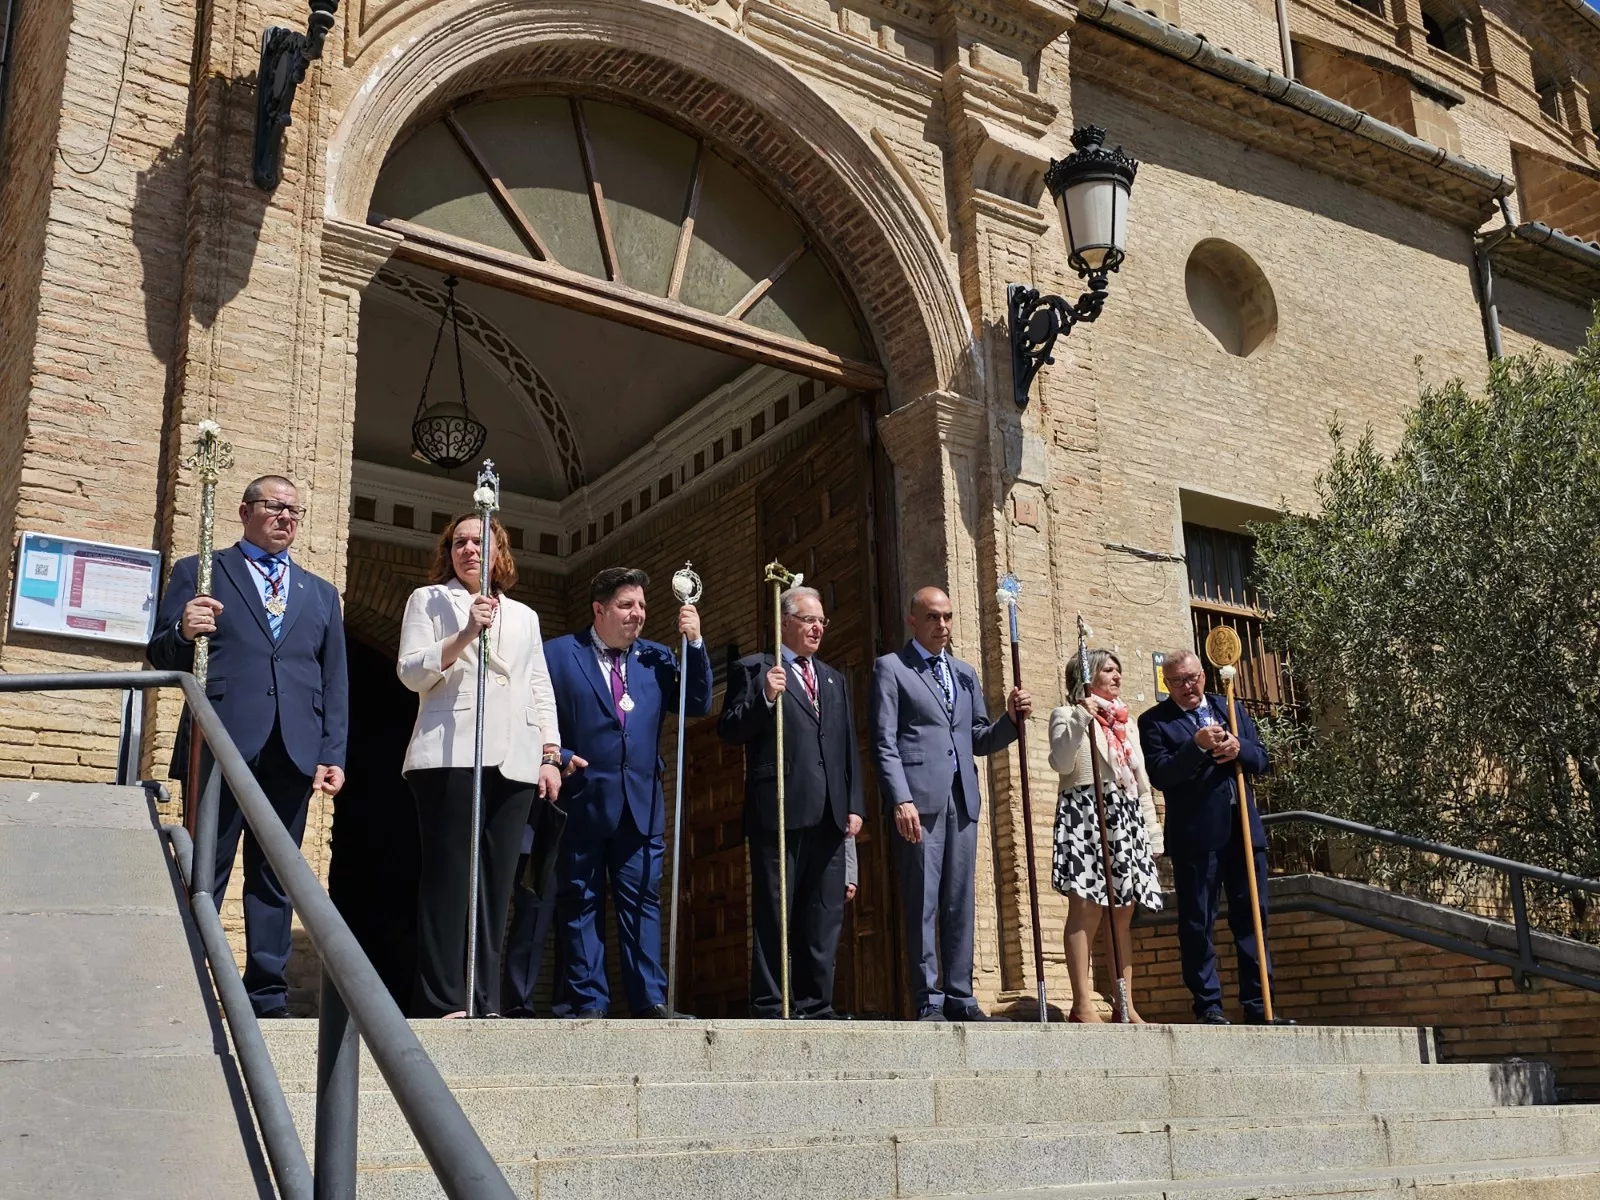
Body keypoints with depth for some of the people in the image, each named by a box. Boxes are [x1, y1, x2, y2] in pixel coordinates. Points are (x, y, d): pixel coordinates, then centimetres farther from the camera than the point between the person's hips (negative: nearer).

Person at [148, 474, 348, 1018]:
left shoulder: (322, 594, 22)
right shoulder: (198, 573, 13)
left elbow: (335, 683, 16)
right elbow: (162, 657, 7)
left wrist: (333, 755, 5)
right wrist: (183, 632, -16)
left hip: (294, 751, 3)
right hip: (221, 744, -3)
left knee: (276, 878, 4)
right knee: (202, 874, -1)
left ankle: (267, 995, 8)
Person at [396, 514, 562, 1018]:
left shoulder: (524, 616, 25)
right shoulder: (429, 599, 15)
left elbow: (541, 691, 21)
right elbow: (410, 671, 3)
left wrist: (551, 755, 9)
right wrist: (464, 635, -10)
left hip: (514, 762, 4)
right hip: (450, 754, -3)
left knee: (496, 882, -1)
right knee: (449, 876, -8)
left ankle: (484, 1002, 1)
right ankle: (441, 1001, -8)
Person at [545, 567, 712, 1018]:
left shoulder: (656, 657, 12)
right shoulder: (558, 654, 3)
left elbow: (698, 706, 4)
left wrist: (695, 644, -5)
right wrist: (559, 756, -13)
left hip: (641, 802, 3)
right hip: (582, 799, -2)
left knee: (642, 901, 1)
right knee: (581, 902, 2)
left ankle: (649, 999, 3)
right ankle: (588, 1001, 8)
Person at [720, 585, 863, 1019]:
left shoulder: (834, 680, 23)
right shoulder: (753, 670, 6)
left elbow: (850, 748, 20)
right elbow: (729, 731, -3)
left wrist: (854, 805, 10)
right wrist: (764, 698, -17)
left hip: (829, 815, 6)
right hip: (779, 809, -5)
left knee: (825, 918, 5)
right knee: (774, 914, -3)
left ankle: (816, 1006, 10)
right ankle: (771, 1007, 1)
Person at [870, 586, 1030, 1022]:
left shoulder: (965, 673, 21)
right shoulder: (890, 668, 3)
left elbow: (979, 740, 20)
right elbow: (884, 743, -5)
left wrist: (1011, 719, 1)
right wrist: (901, 800, -16)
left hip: (962, 800, 6)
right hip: (919, 800, -6)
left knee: (960, 903, 7)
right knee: (922, 904, -4)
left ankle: (960, 998, 12)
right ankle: (929, 1002, 0)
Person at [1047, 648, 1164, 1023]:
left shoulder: (1128, 724, 24)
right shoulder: (1067, 715, 5)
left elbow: (1142, 783, 22)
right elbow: (1061, 763, -12)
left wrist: (1153, 833, 17)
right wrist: (1080, 718, -17)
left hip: (1127, 819, 6)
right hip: (1085, 814, -6)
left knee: (1123, 915, 4)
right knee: (1085, 910, -12)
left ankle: (1126, 1005, 6)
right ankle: (1082, 1004, -13)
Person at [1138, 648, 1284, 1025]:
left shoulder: (1231, 709, 15)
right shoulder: (1154, 721, 1)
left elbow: (1262, 761, 11)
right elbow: (1160, 775, -11)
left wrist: (1239, 748, -10)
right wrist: (1197, 745, -21)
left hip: (1244, 830, 4)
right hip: (1195, 836, -4)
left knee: (1251, 919, 7)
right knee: (1197, 924, 0)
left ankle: (1257, 1005, 14)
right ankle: (1209, 1006, 8)